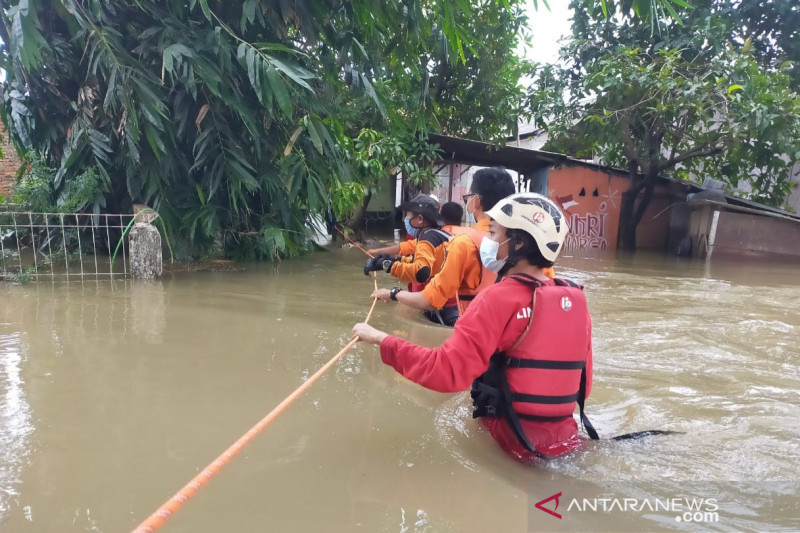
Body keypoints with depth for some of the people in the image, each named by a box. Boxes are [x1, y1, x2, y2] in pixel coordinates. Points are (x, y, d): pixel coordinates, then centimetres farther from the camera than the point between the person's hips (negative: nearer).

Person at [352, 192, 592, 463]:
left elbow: (447, 372, -24)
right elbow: (582, 385, 9)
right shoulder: (575, 299, 1)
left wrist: (381, 339, -15)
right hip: (568, 441, 7)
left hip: (514, 446, -6)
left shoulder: (500, 298, -18)